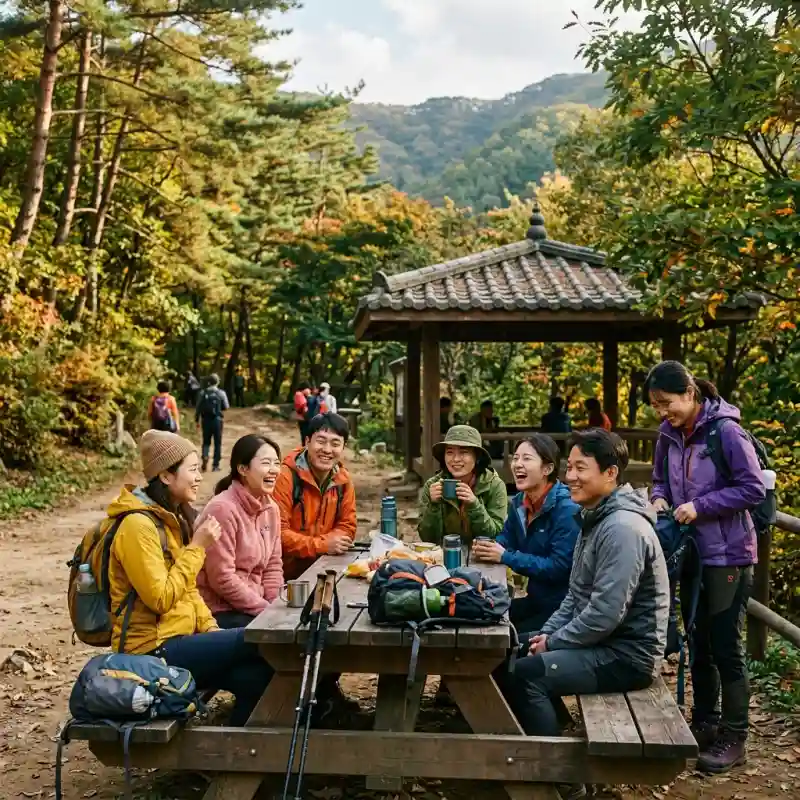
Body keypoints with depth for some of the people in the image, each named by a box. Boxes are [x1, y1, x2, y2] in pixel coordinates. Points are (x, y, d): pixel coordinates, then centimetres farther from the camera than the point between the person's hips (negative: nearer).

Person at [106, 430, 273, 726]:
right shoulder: (138, 525, -17)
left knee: (254, 676, -14)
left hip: (177, 639, 8)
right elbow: (160, 599, -21)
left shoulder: (172, 519, 13)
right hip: (152, 650, -8)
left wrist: (211, 628, 3)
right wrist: (196, 548, -17)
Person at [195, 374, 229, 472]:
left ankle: (205, 458, -9)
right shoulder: (221, 393, -6)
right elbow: (226, 407, -2)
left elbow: (198, 407, 0)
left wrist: (197, 420, 9)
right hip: (217, 420, -1)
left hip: (206, 420, 1)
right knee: (217, 442, 9)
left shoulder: (203, 393, -2)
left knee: (206, 442, 15)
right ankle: (216, 465, 10)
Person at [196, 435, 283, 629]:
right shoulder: (223, 509, -18)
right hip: (220, 611, -7)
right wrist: (266, 610, -13)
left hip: (255, 604, 7)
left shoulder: (270, 508, 5)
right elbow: (222, 579, -19)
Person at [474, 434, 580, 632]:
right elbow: (506, 540, 9)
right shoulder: (520, 502, 6)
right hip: (536, 599, 8)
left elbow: (560, 567, -27)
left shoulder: (567, 509, -21)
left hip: (563, 606, -8)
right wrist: (486, 548, -16)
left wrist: (506, 557, -25)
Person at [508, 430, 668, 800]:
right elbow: (576, 595, 16)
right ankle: (554, 729, 23)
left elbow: (606, 614, -27)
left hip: (628, 653, -10)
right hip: (604, 641, 10)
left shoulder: (623, 528, -23)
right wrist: (547, 633, 3)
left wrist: (553, 643, -14)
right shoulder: (596, 518, 10)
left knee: (528, 672, -19)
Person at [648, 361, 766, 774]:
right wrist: (661, 498, -7)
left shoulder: (725, 430, -18)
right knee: (699, 642, 16)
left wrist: (700, 506, -21)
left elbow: (754, 489, -18)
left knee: (726, 646, 1)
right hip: (691, 552, 7)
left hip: (727, 554, -7)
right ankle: (704, 723, 31)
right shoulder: (668, 435, 2)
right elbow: (661, 479, 15)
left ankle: (734, 738, 14)